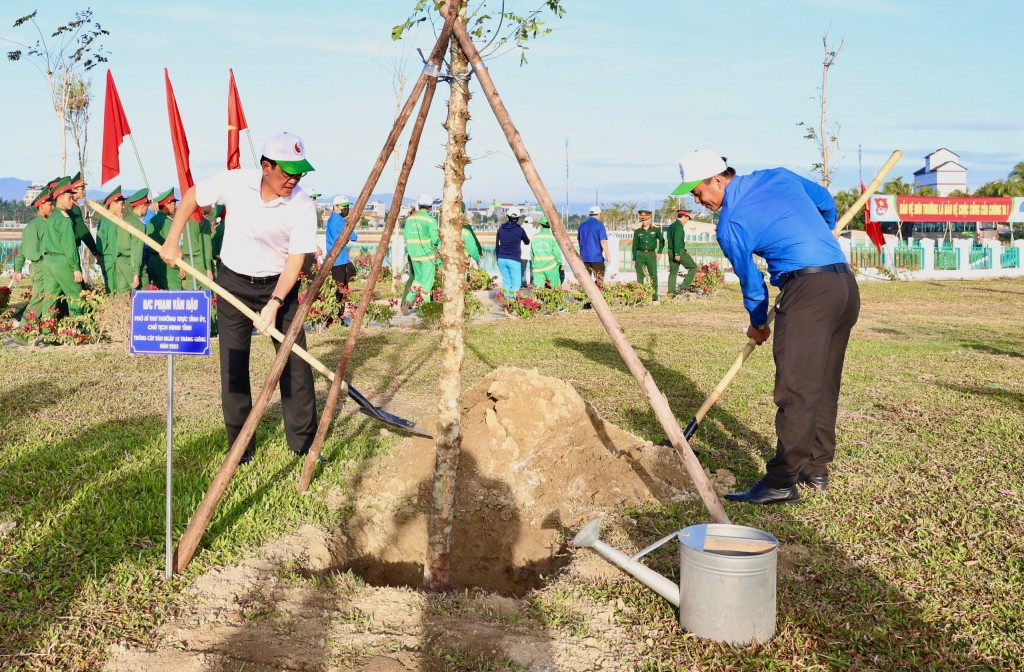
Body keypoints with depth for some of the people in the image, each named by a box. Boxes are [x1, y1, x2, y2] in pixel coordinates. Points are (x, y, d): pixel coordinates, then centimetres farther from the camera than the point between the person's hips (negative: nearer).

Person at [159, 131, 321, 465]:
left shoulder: (303, 206, -18)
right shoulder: (236, 182, -16)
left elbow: (295, 261, -18)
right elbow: (192, 196, 2)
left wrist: (274, 304, -28)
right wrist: (171, 242, -1)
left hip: (279, 285, -1)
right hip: (234, 283, 1)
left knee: (295, 362, -4)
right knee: (233, 365, 3)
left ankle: (304, 442, 9)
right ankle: (240, 446, 14)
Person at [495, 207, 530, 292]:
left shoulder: (501, 228, 4)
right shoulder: (519, 230, -7)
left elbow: (497, 245, 10)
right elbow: (527, 242, 10)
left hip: (501, 259, 4)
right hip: (514, 260, -4)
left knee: (506, 281, 11)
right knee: (516, 283, 0)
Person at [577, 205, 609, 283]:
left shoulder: (582, 225, 10)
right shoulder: (599, 225, -8)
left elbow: (578, 240, 20)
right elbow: (603, 242, -14)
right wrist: (607, 256, -11)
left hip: (584, 257, 5)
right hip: (597, 256, -5)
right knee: (599, 280, 3)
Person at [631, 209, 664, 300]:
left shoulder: (656, 230, 4)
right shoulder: (637, 232, 6)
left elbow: (662, 241, 17)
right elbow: (634, 246, 8)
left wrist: (659, 252, 7)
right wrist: (634, 259, 4)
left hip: (651, 254, -1)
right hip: (640, 255, 1)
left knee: (653, 275, -5)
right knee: (640, 276, 2)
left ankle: (654, 295, 1)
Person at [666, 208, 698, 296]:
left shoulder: (671, 226, 16)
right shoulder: (679, 226, -13)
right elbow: (677, 240, -21)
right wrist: (677, 254, -23)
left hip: (671, 251, 9)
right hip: (679, 251, -9)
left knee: (673, 272, 12)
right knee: (693, 267, 3)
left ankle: (671, 292, 10)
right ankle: (684, 286, -3)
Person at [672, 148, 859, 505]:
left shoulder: (730, 225, -4)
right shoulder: (778, 176, 14)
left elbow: (751, 281, 8)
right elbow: (825, 200, 30)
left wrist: (758, 325, 26)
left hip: (807, 289, -8)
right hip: (847, 285, 8)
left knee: (794, 389, -9)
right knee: (824, 384, 14)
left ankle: (782, 481, -11)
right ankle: (816, 468, 21)